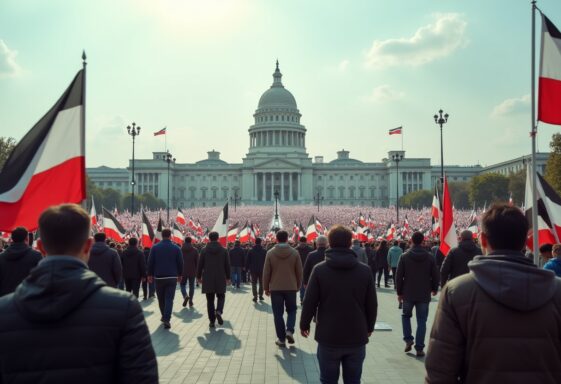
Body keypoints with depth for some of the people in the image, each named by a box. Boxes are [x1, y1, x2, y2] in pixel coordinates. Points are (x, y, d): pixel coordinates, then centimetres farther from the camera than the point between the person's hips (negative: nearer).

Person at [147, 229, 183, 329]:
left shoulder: (155, 247, -1)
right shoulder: (176, 248, -1)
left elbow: (150, 262, -1)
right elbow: (180, 263, 1)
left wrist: (150, 275, 8)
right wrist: (179, 275, 13)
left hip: (158, 277, 1)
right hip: (172, 277, -1)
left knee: (161, 298, 16)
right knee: (169, 299, -2)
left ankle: (164, 316, 28)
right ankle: (167, 319, -14)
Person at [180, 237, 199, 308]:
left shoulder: (180, 250, -1)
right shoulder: (195, 250, -3)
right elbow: (197, 262, -3)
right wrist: (197, 272, 6)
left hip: (183, 271, 0)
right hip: (192, 271, 0)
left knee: (182, 284, 13)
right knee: (191, 286, 10)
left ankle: (185, 296, -13)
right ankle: (190, 302, 9)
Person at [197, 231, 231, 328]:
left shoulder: (204, 250, -3)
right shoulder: (224, 250, -1)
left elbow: (200, 265, -1)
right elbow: (227, 265, 1)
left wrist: (199, 277, 10)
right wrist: (228, 277, 11)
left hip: (208, 280, 0)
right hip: (220, 279, 0)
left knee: (210, 300, 6)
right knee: (221, 297, 14)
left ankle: (212, 321, 5)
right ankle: (219, 311, -14)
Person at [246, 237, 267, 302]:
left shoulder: (251, 251, -3)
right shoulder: (264, 251, -3)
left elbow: (248, 261, -1)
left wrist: (247, 268, 5)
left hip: (253, 270, 0)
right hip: (262, 270, 0)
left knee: (254, 283, 5)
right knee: (261, 283, 13)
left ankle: (255, 296, -3)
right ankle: (260, 296, 14)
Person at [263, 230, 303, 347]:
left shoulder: (270, 253, -6)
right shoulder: (295, 253, -4)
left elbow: (266, 273, -3)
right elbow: (299, 272, 1)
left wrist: (266, 288, 8)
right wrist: (298, 286, 14)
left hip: (275, 288, -1)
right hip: (291, 287, 1)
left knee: (278, 313, 7)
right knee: (291, 310, 17)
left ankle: (281, 339, 9)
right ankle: (289, 330, -3)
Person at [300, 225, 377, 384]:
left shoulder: (319, 269, -10)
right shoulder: (365, 270, -4)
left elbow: (309, 302, -8)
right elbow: (372, 304, 2)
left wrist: (304, 325, 9)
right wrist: (369, 327, 18)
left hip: (328, 337, -1)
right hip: (357, 338, 2)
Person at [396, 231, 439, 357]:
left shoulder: (404, 256, -6)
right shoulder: (430, 257, -3)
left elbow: (399, 276, -5)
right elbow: (435, 276, 0)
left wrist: (399, 292, 5)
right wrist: (434, 289, 17)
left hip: (408, 294, 0)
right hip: (424, 295, 0)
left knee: (406, 315, 22)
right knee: (421, 321, 6)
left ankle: (408, 339, 9)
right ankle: (419, 348, 4)